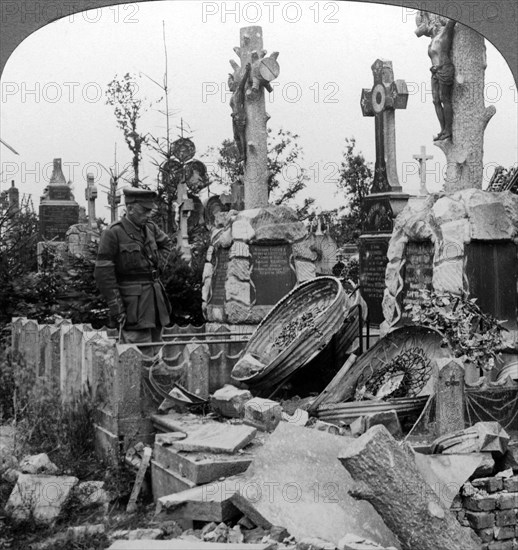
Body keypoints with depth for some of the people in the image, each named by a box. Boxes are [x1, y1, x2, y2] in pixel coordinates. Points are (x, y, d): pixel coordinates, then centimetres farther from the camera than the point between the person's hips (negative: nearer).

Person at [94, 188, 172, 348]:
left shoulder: (150, 227, 9)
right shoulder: (113, 233, -11)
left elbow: (166, 243, 32)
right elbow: (103, 274, -13)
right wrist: (117, 309, -15)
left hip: (155, 297, 7)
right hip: (133, 303, -7)